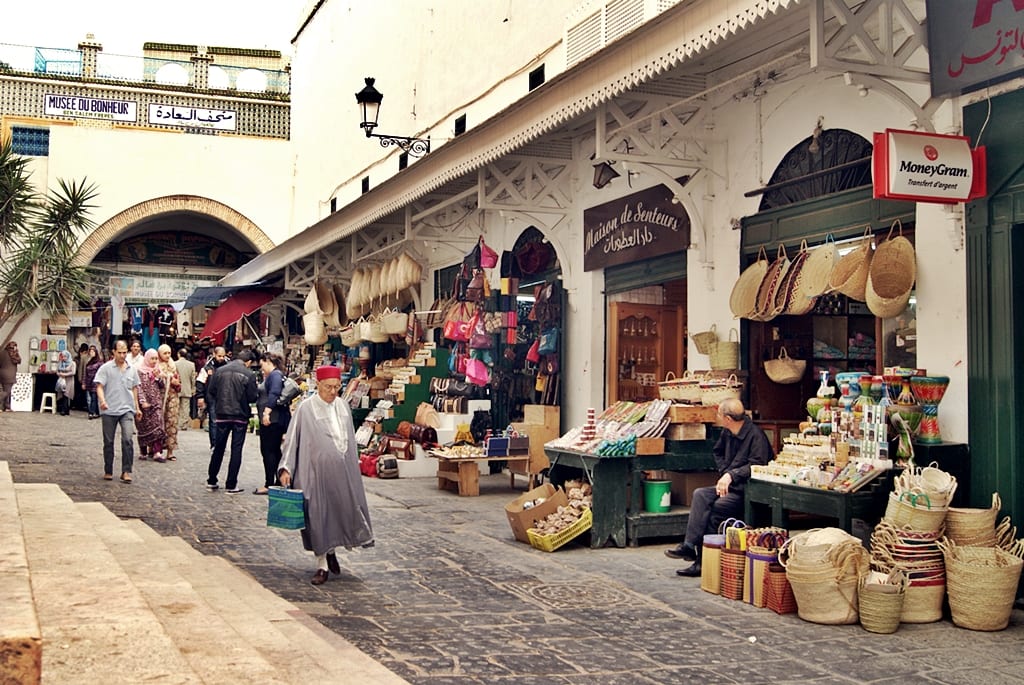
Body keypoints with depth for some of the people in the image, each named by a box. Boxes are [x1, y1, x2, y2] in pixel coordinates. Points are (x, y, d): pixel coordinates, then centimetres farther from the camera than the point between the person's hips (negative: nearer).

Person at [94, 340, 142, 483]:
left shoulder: (132, 369, 10)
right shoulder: (106, 368, -1)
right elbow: (99, 386, -8)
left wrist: (137, 407, 20)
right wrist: (102, 401, -26)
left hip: (127, 409, 2)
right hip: (109, 411, -2)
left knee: (128, 439, -13)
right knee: (108, 442, 8)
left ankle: (126, 471, -8)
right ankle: (108, 471, 20)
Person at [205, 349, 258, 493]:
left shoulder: (220, 371, -1)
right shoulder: (248, 375, -10)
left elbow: (211, 392, 0)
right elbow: (253, 397, -9)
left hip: (222, 414, 3)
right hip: (240, 416, -3)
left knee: (218, 448, 14)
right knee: (236, 450, 3)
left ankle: (211, 481, 20)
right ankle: (231, 485, 3)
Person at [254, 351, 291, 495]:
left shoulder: (275, 375, -11)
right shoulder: (274, 375, 21)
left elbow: (274, 394, -25)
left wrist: (267, 412, -30)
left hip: (271, 420, -11)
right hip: (276, 420, 11)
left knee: (268, 451, -8)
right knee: (275, 451, 13)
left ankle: (269, 484, -7)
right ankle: (279, 482, 18)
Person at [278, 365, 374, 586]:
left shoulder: (343, 407, 7)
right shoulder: (306, 408, -7)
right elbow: (292, 438, -7)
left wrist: (354, 464, 16)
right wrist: (286, 468, -14)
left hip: (341, 470, 4)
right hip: (316, 470, -4)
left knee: (344, 509, 7)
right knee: (318, 515, 1)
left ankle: (331, 550, 32)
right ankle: (322, 565, 11)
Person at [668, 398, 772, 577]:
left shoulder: (755, 435, -15)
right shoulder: (727, 432, 10)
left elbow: (756, 466, -22)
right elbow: (718, 453, 27)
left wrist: (731, 475, -25)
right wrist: (724, 474, 10)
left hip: (747, 490, -8)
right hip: (731, 485, 8)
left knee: (715, 508, -25)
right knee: (700, 495, -14)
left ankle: (702, 560, -17)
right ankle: (689, 546, -24)